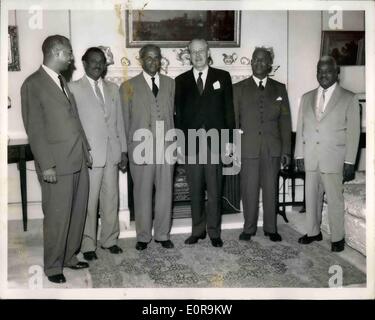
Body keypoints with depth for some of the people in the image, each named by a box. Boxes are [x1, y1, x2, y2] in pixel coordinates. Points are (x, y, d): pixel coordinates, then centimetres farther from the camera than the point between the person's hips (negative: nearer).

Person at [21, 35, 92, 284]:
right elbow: (34, 129, -11)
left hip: (78, 161, 7)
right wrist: (46, 165, -15)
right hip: (57, 164, -7)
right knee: (57, 217, 2)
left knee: (78, 213, 13)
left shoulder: (62, 82, 17)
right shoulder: (33, 84, -7)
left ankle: (70, 256, 29)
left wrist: (86, 149, 14)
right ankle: (53, 266, 19)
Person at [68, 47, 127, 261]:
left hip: (112, 153, 5)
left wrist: (123, 150, 10)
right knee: (89, 201, 1)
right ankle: (88, 245, 15)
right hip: (88, 154, -4)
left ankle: (110, 239, 24)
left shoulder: (113, 89, 13)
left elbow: (119, 121, 13)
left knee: (111, 199, 10)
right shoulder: (74, 89, -2)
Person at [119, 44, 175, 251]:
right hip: (140, 147, -2)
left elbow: (174, 113, 9)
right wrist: (127, 147, 1)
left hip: (166, 146, 2)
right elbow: (124, 120, 5)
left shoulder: (170, 84, 12)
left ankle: (162, 234, 20)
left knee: (165, 191, 6)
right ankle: (143, 236, 18)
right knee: (142, 193, 4)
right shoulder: (129, 86, 4)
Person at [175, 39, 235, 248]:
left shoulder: (222, 77, 7)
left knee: (215, 190, 3)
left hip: (215, 141, -1)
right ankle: (198, 230, 20)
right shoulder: (181, 81, 10)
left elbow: (229, 110, 4)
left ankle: (214, 232, 14)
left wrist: (229, 140, -2)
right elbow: (179, 113, 8)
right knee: (195, 190, 7)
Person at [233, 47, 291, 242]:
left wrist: (286, 150, 3)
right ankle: (249, 228, 17)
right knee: (249, 190, 3)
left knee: (271, 189, 6)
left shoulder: (279, 89, 11)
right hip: (248, 148, -1)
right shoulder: (239, 88, 7)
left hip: (272, 148, 1)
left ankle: (271, 228, 19)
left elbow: (285, 122, 8)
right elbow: (233, 120, 4)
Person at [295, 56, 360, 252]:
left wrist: (349, 162, -7)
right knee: (311, 197, 11)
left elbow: (353, 131, -2)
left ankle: (337, 238, 16)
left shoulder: (348, 99, 0)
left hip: (333, 159, -4)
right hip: (310, 158, 4)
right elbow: (300, 128, 11)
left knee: (334, 199, 2)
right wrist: (299, 155, 4)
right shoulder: (306, 98, 11)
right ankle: (313, 232, 26)